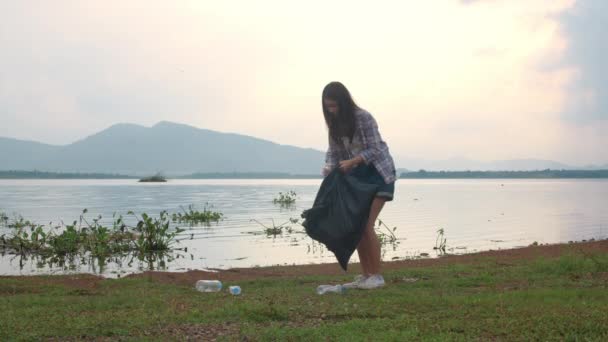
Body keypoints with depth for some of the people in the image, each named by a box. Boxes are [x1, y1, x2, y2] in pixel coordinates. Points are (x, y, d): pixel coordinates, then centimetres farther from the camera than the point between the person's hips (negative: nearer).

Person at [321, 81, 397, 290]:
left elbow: (375, 149, -19)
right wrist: (328, 173, -13)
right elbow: (333, 152, 5)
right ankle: (366, 275, 10)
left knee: (366, 225, -15)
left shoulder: (363, 118, -18)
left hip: (378, 173, -7)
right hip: (357, 175, 7)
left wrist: (352, 161, -31)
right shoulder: (335, 124, 3)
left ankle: (377, 276, -7)